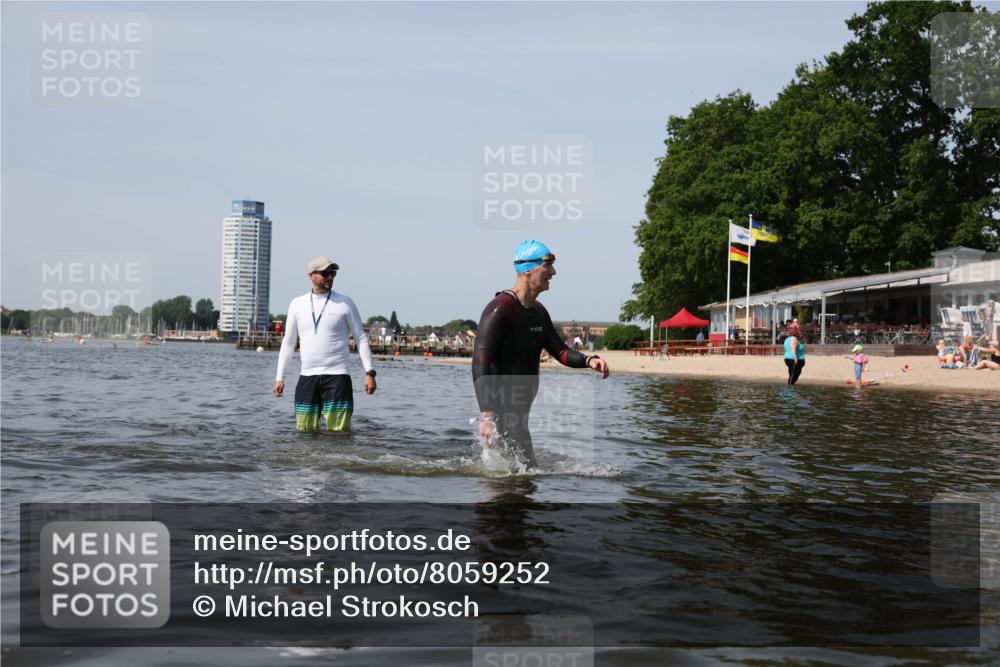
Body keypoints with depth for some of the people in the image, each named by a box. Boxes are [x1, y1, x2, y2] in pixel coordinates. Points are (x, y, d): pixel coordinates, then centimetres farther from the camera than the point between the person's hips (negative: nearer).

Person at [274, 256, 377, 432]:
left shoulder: (345, 303, 2)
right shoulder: (297, 304, 9)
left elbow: (361, 338, 4)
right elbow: (288, 342, 14)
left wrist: (369, 372, -5)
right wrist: (280, 377, 9)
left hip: (337, 376, -3)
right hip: (307, 377, 3)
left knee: (339, 433, -7)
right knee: (305, 431, 5)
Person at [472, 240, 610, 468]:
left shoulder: (538, 312, 12)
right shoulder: (499, 309, -17)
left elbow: (559, 351, 14)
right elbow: (480, 364, -21)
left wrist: (588, 360, -9)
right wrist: (486, 415, -27)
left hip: (521, 406, 9)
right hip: (502, 405, -9)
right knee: (528, 468, -11)